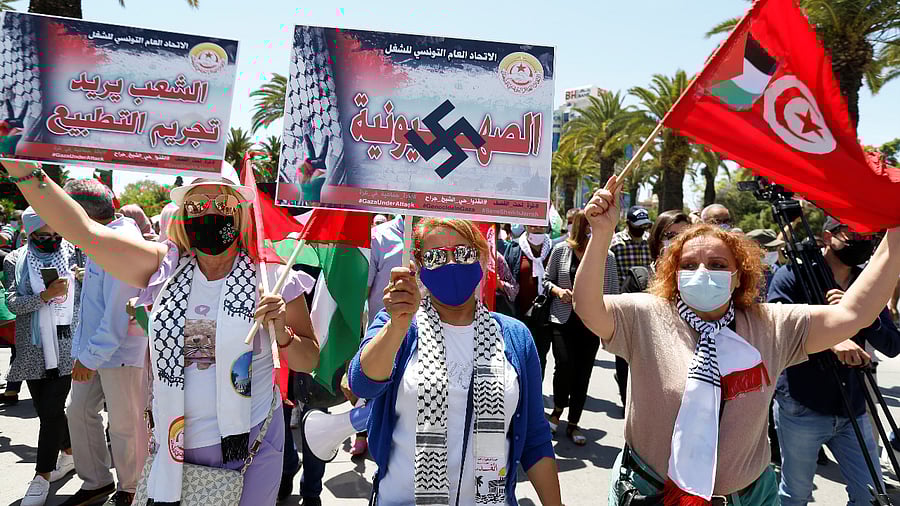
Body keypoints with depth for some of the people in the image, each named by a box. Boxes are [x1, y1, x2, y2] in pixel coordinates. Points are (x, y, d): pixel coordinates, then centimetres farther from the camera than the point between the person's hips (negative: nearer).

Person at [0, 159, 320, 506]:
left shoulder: (267, 277, -6)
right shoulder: (164, 268, -1)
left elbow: (308, 362, -2)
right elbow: (83, 231, -9)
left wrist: (282, 334, -21)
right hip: (175, 449, 2)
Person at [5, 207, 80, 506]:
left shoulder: (72, 252, 4)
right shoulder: (15, 261, 5)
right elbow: (12, 302, -5)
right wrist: (45, 295, -18)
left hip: (65, 346, -2)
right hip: (33, 348, 2)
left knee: (51, 411, -5)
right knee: (48, 410, 9)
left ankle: (42, 476, 3)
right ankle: (69, 452, 31)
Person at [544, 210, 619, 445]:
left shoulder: (608, 257, 2)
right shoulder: (561, 250, 0)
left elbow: (614, 292, 7)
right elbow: (547, 279, 10)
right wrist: (558, 290, -10)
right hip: (563, 320, -2)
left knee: (583, 373, 6)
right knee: (565, 364, -16)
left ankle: (573, 424, 22)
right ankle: (558, 410, 15)